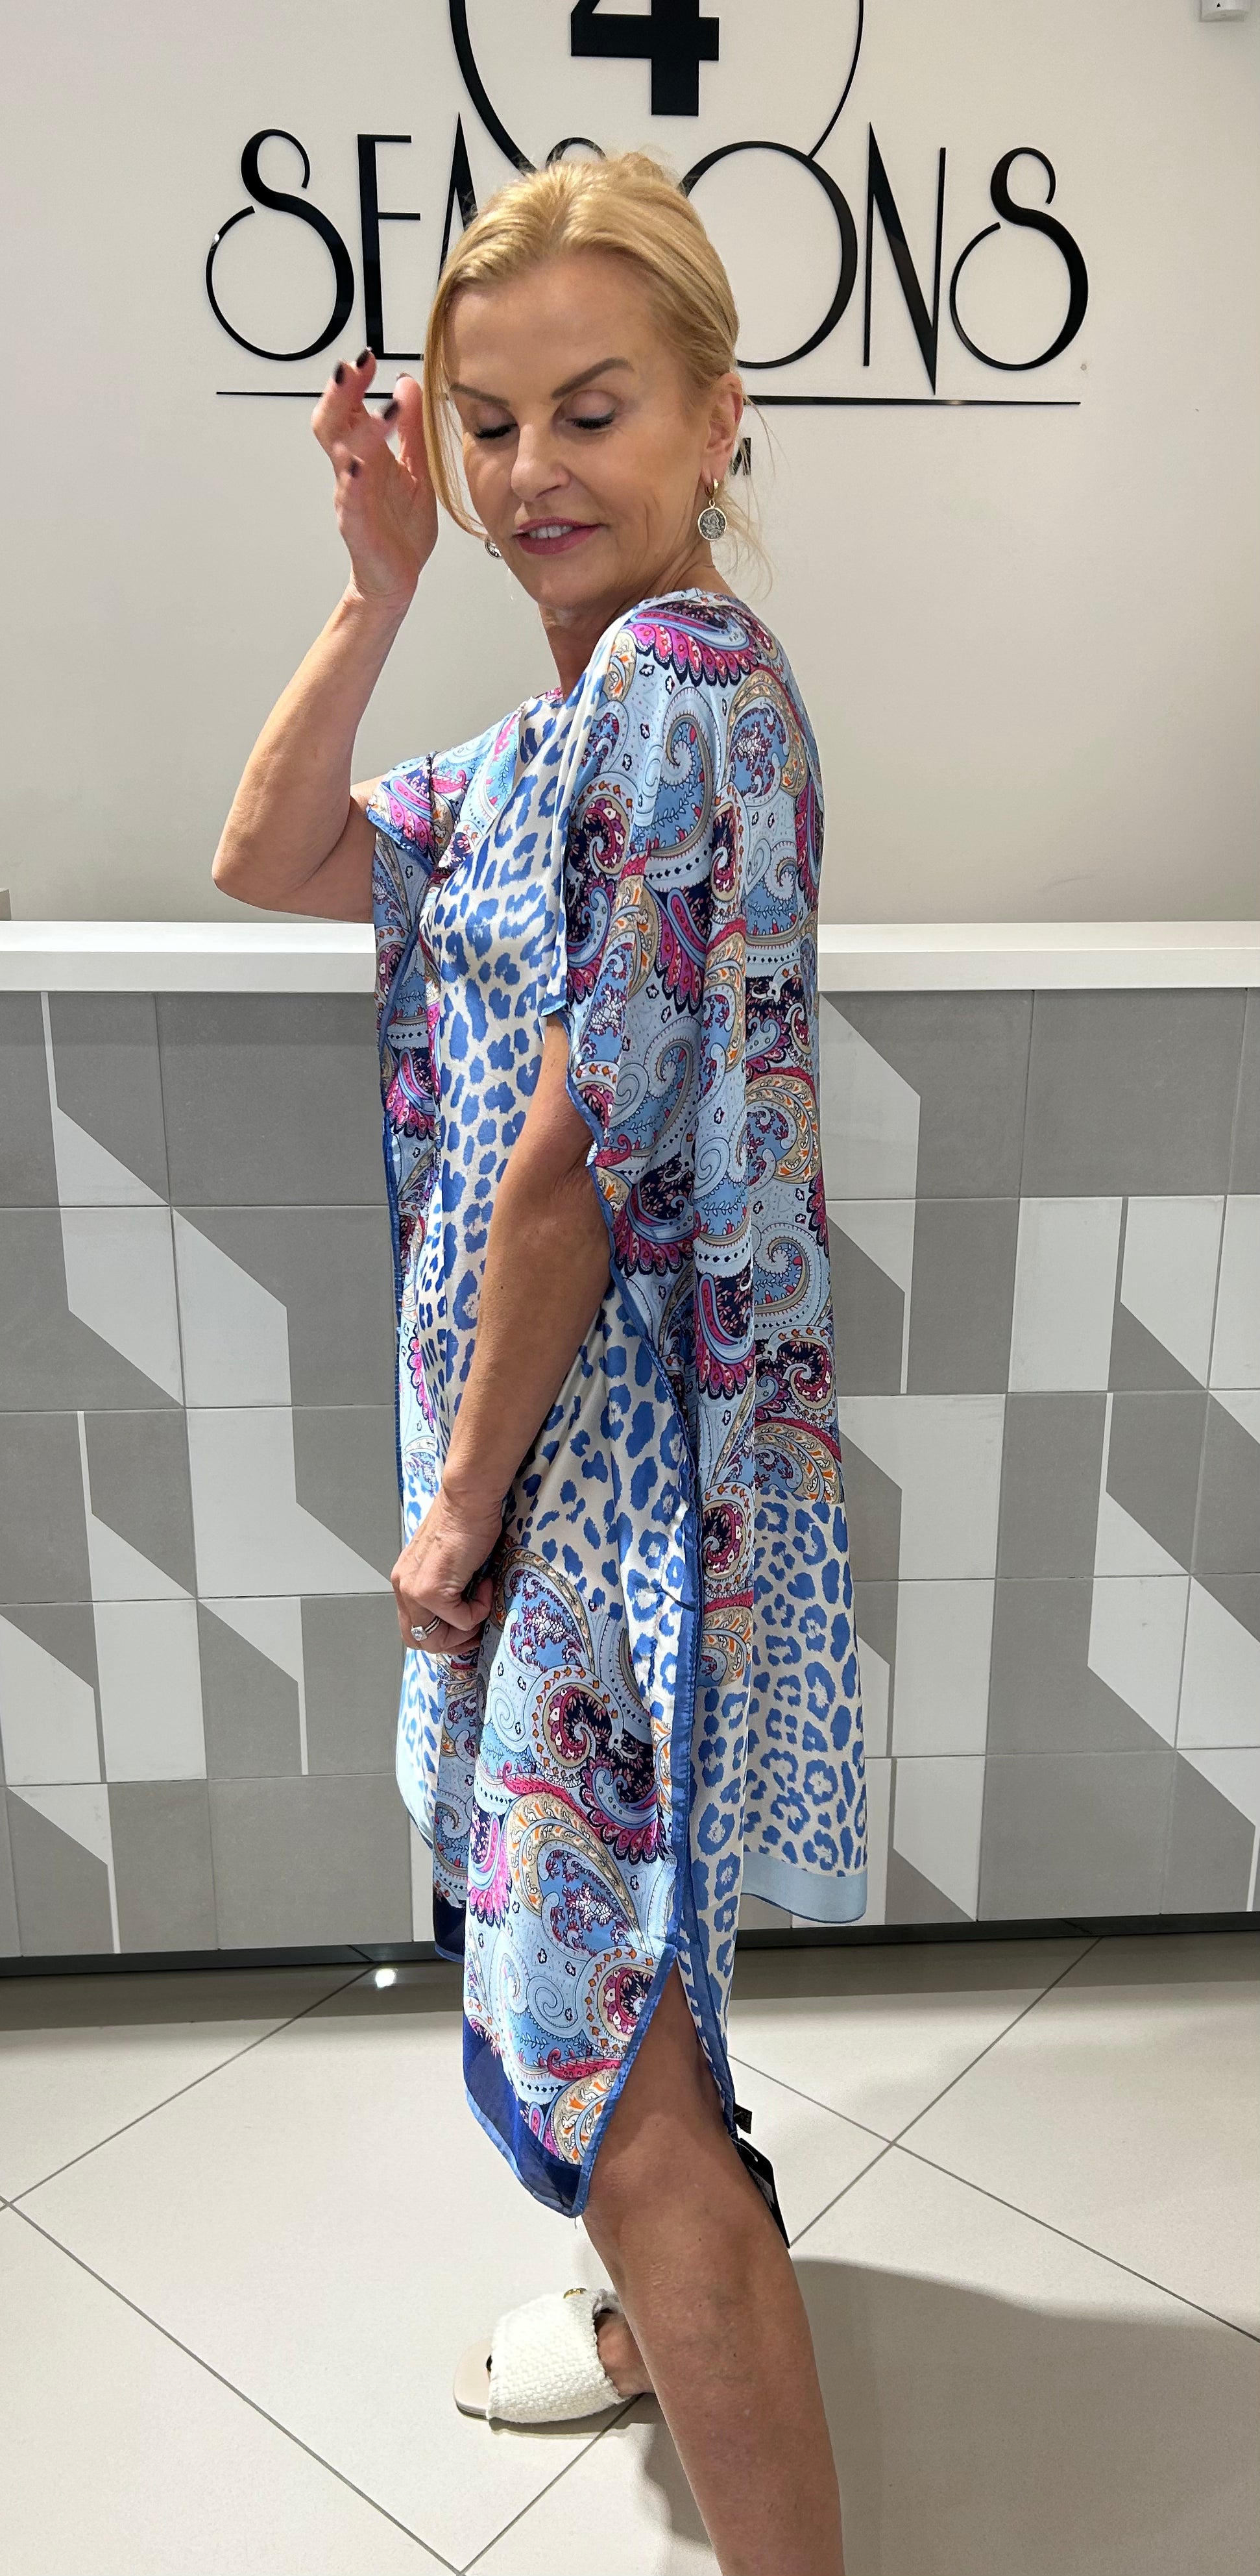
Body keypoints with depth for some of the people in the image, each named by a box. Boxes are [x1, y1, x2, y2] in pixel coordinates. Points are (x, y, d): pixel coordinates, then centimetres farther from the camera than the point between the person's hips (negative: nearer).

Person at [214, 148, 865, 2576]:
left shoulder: (681, 684, -17)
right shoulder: (574, 714, 14)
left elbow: (578, 1155, -21)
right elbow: (270, 861, 16)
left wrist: (463, 1499, -13)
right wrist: (380, 587, 6)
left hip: (623, 1445, -10)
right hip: (564, 1429, 10)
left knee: (599, 2039, -3)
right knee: (601, 1988, 26)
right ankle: (667, 2313, 50)